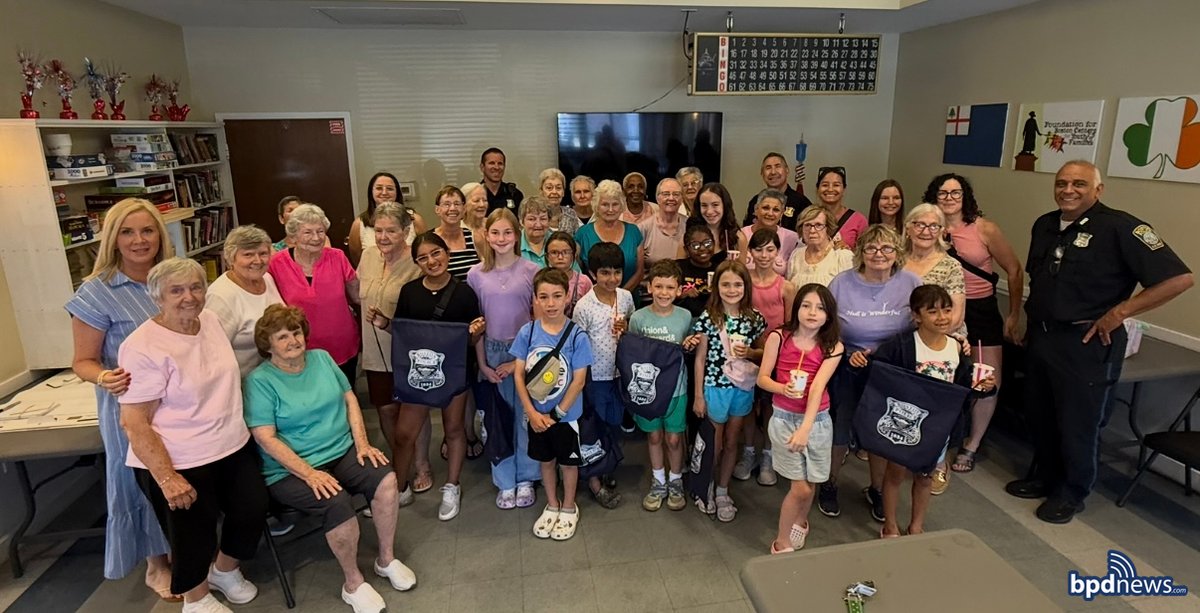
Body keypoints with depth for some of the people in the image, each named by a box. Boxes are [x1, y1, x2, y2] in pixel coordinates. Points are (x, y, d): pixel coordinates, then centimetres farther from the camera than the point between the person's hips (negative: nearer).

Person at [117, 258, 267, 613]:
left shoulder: (210, 320, 1)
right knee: (193, 533, 10)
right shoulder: (143, 347, -21)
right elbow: (133, 422, -20)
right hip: (179, 463, -6)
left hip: (234, 448, 7)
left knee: (253, 510, 11)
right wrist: (166, 478, -22)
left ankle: (224, 571, 41)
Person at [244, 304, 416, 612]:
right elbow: (266, 438, -15)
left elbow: (349, 398, 10)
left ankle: (386, 559, 1)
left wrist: (362, 443, -3)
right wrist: (309, 473, -23)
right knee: (337, 503, -30)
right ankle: (352, 583, -6)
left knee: (386, 478, -21)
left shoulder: (321, 358, 7)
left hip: (343, 452, 5)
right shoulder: (260, 380, -9)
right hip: (291, 470, -5)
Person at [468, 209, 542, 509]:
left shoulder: (532, 271, -4)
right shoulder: (476, 274, 2)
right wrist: (483, 364, 0)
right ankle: (505, 482, 23)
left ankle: (526, 480, 23)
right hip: (492, 352, 2)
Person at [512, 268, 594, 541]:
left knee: (568, 462, 15)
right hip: (536, 414, 3)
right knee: (546, 460, 20)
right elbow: (519, 374, -7)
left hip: (567, 414, -2)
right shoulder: (527, 332, -10)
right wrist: (532, 412, -13)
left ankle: (569, 509, 38)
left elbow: (579, 380, -15)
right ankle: (552, 505, 42)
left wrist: (556, 414, -15)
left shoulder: (577, 336, -17)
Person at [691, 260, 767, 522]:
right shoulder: (707, 318, -12)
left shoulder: (754, 318, -4)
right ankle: (708, 488, 34)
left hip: (742, 387, 3)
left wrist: (749, 352, -15)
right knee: (714, 443, 11)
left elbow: (762, 353, 9)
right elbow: (700, 358, -7)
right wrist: (698, 396, -7)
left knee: (732, 441, 16)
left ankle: (722, 491, 33)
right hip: (714, 387, -3)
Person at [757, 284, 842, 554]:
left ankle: (800, 522, 46)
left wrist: (805, 428, -27)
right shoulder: (778, 337, -9)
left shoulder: (833, 347, -6)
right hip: (784, 419, -2)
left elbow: (818, 387, -18)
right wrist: (783, 388, -25)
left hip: (818, 420, 2)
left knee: (810, 484, 13)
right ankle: (781, 543, 19)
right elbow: (762, 378, -4)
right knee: (801, 488, -4)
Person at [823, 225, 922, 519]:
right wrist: (849, 354, -17)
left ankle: (876, 490, 42)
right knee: (839, 432, 11)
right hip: (846, 372, -1)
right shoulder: (841, 284, -10)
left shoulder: (912, 284, -8)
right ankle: (829, 486, 37)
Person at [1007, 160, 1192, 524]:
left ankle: (1072, 494, 26)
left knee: (1078, 424, 7)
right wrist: (1031, 319, 12)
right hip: (1040, 336, 7)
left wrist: (1119, 312, -16)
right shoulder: (1044, 225, 7)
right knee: (1040, 416, 18)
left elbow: (1179, 278, -17)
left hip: (1087, 342, -6)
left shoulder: (1119, 227, -14)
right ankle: (1046, 477, 37)